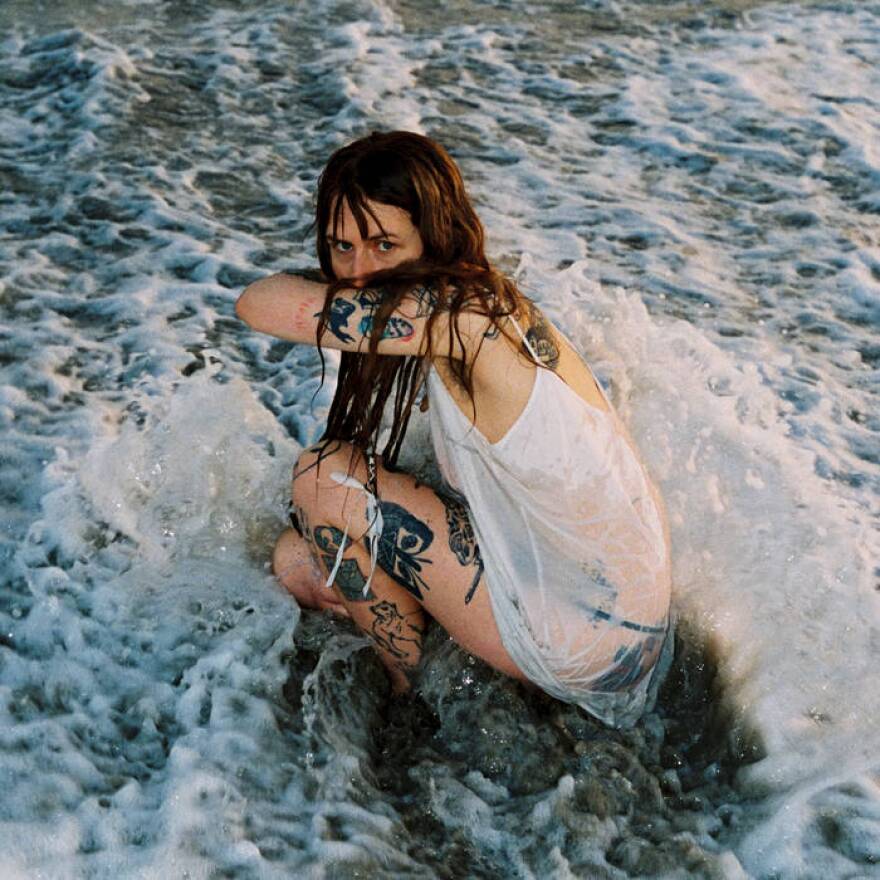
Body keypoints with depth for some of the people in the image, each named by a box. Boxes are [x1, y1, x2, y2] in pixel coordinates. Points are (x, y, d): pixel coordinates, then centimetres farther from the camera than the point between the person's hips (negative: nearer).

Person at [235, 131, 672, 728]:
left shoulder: (458, 314, -26)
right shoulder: (470, 309, 3)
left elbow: (259, 303, -20)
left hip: (591, 645, -9)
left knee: (324, 477, -11)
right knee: (300, 562, 9)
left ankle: (416, 698, 7)